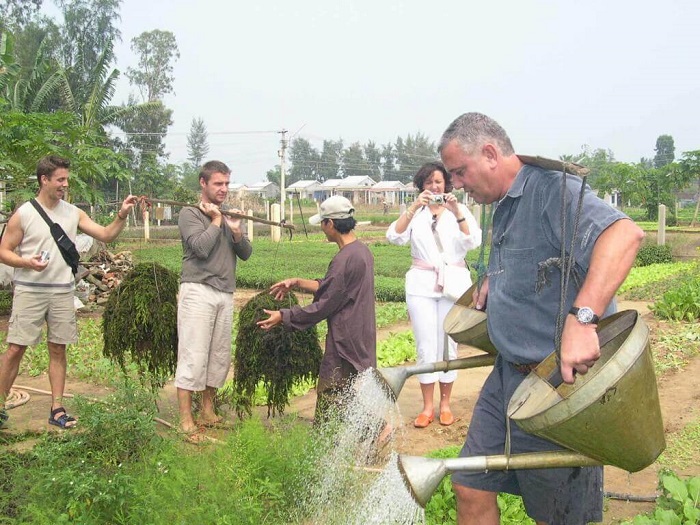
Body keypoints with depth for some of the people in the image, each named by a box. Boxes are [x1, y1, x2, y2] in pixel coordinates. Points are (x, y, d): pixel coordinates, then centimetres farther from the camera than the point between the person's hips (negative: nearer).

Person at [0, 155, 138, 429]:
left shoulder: (73, 213, 6)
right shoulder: (23, 214, -5)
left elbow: (106, 235, 3)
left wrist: (122, 215, -13)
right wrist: (26, 262, -20)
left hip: (62, 291, 4)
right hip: (29, 291, -3)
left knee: (58, 349, 8)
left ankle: (57, 409, 14)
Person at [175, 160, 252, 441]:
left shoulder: (230, 216, 15)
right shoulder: (190, 214, -1)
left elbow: (246, 254, 10)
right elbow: (201, 248, -16)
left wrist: (237, 231, -7)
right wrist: (216, 220, -6)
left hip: (225, 294, 6)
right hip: (198, 291, -6)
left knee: (220, 356, 9)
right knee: (193, 356, -7)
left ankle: (207, 411, 22)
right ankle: (186, 420, -2)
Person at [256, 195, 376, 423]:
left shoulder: (344, 260, -22)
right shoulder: (363, 251, 8)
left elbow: (325, 305, -18)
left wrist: (283, 316, -10)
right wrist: (298, 283, 11)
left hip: (345, 344, -9)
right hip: (363, 342, 10)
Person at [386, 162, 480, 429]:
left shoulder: (460, 209, 6)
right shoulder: (414, 212, 8)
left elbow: (473, 241, -9)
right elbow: (395, 237, -9)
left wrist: (456, 212, -21)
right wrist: (414, 207, -19)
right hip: (422, 283, 0)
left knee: (448, 344, 4)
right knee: (426, 346, 0)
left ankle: (445, 404, 15)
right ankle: (427, 406, 7)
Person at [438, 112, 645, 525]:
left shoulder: (550, 187, -18)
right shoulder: (505, 207, 13)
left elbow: (625, 234, -36)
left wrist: (582, 317, -45)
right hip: (508, 375, 9)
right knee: (471, 488, 12)